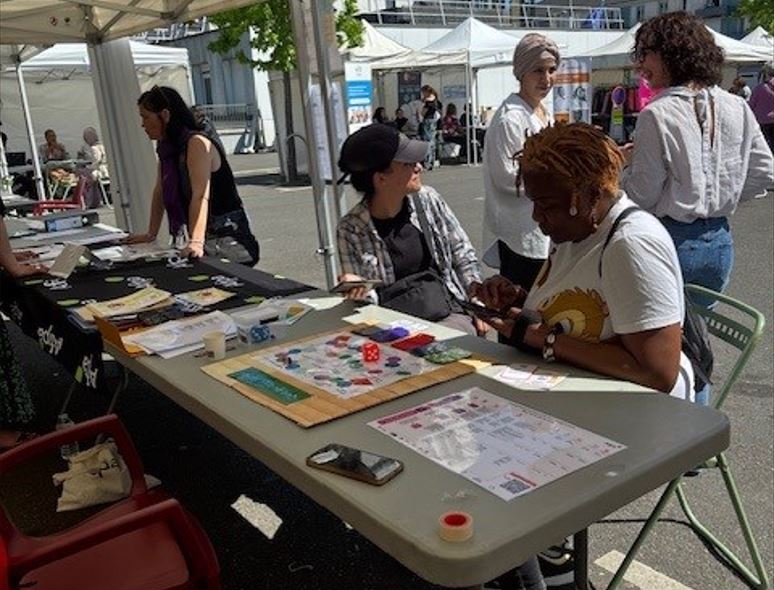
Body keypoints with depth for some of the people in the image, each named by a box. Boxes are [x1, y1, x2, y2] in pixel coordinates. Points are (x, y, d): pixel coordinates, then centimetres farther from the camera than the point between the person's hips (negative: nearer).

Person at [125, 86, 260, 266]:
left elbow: (200, 197, -26)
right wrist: (151, 234, 18)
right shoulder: (167, 148, 11)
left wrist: (196, 243, -35)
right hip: (205, 241, 7)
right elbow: (159, 192, 17)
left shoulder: (197, 143, -15)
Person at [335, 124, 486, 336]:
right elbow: (365, 296, 1)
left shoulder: (427, 199, 3)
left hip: (449, 313, 3)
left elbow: (463, 255, 13)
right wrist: (361, 290, -23)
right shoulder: (351, 230, -5)